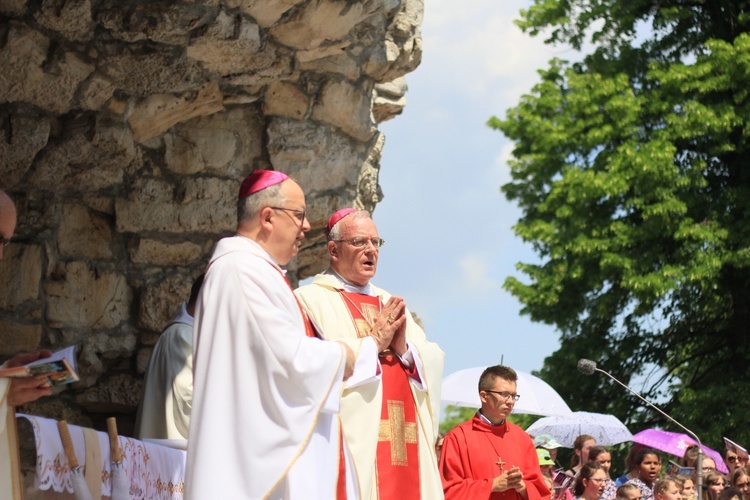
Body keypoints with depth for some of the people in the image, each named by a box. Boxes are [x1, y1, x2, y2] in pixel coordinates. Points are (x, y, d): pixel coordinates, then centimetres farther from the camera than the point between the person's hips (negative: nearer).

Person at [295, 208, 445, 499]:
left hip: (405, 447, 6)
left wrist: (403, 349, -6)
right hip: (354, 445, -6)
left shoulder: (392, 305, 23)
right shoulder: (311, 300, 2)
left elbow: (434, 363, 14)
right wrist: (373, 343, -8)